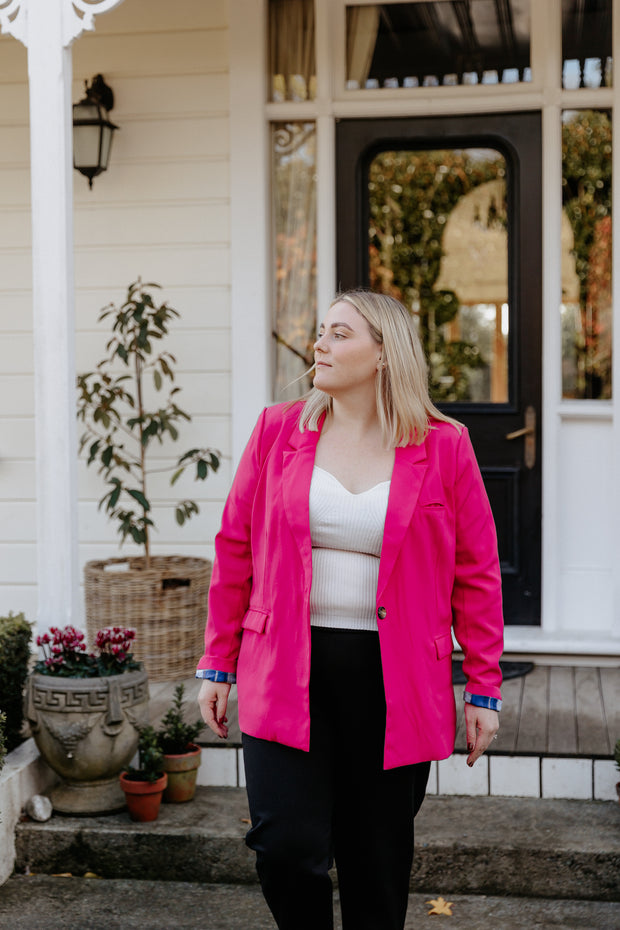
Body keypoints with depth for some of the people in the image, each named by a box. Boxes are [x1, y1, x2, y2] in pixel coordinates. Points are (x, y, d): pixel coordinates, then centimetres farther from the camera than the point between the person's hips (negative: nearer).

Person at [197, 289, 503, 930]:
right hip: (286, 672, 1)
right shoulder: (277, 431, 4)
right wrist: (216, 665, 6)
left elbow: (477, 574, 3)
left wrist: (484, 689, 1)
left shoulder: (444, 448, 0)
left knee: (378, 861, 10)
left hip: (394, 682, 0)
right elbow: (234, 551, 7)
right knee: (287, 847, -7)